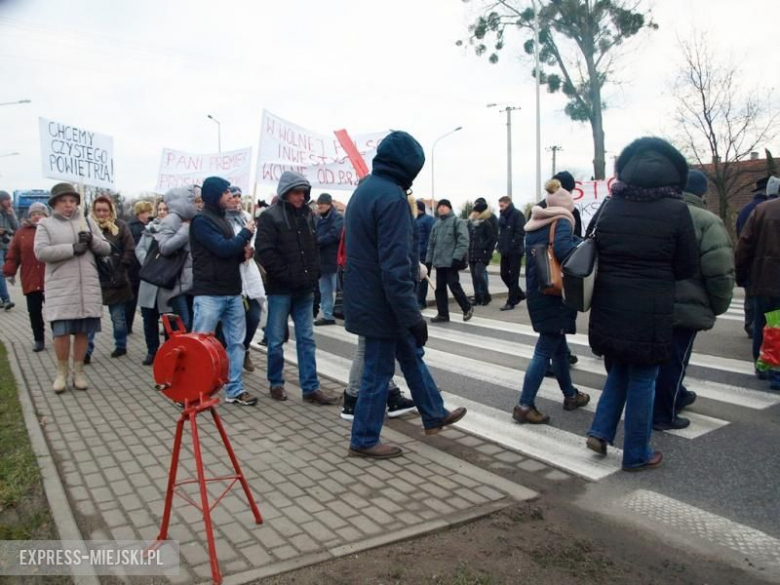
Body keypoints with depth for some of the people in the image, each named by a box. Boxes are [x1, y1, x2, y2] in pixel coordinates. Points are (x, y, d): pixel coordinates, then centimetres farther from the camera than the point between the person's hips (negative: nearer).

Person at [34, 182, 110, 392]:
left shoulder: (87, 221, 12)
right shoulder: (45, 224, 4)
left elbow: (106, 249, 11)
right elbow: (41, 252, -11)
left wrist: (93, 240, -10)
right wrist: (72, 248, -17)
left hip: (88, 287, 2)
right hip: (60, 288, -2)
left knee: (83, 331, 6)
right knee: (61, 331, -3)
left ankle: (78, 371, 19)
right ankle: (62, 372, 14)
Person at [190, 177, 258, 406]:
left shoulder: (222, 218, 17)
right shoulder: (201, 220, -10)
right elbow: (222, 248, -20)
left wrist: (243, 252, 0)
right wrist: (246, 233, -6)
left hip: (232, 292, 8)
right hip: (209, 293, -8)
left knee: (236, 342, 9)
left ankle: (234, 390, 17)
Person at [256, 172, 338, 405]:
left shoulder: (307, 215, 11)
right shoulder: (270, 217, -7)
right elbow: (265, 252, -15)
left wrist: (314, 273, 7)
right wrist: (287, 275, -16)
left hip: (305, 289, 5)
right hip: (280, 288, -5)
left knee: (306, 339, 6)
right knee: (276, 339, 6)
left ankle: (311, 388, 10)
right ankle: (276, 383, 21)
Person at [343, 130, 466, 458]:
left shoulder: (366, 188, 10)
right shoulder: (392, 196, -21)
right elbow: (395, 266, -26)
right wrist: (413, 316, -22)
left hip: (366, 295, 10)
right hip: (382, 301, -10)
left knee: (412, 355, 21)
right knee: (379, 371, 3)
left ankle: (434, 415, 35)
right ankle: (364, 441, 18)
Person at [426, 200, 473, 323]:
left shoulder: (457, 221, -5)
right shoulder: (437, 224, 18)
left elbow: (463, 241, -14)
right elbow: (431, 243, 19)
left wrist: (457, 257, -22)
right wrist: (429, 260, 12)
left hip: (451, 262, -7)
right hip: (439, 262, 7)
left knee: (454, 285, -6)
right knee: (440, 288, 7)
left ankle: (467, 308, 13)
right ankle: (442, 314, 14)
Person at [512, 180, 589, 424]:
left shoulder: (533, 225, 13)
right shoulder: (561, 221, -9)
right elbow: (562, 248, -26)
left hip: (536, 293, 8)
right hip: (554, 295, -8)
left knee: (559, 346, 19)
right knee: (545, 350, -4)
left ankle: (570, 395, 32)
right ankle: (524, 405, -4)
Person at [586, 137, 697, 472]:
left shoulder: (609, 207, 1)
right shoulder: (676, 210, -9)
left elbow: (595, 253, 11)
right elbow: (687, 267, -1)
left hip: (608, 306, 4)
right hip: (649, 311, -4)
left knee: (618, 372, 24)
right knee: (642, 381, 9)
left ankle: (600, 432, 17)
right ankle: (636, 455, 21)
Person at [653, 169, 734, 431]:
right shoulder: (707, 221, -12)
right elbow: (720, 272, -18)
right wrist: (718, 307, -2)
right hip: (686, 307, -6)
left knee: (665, 356, 22)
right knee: (673, 360, 5)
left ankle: (676, 396, 41)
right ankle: (663, 415, 14)